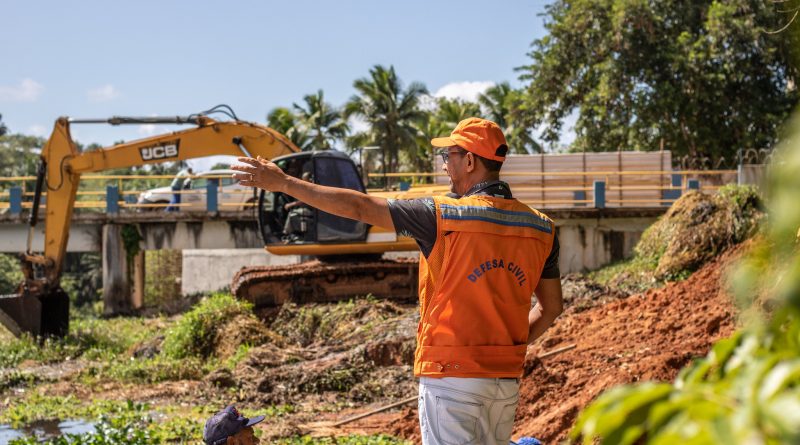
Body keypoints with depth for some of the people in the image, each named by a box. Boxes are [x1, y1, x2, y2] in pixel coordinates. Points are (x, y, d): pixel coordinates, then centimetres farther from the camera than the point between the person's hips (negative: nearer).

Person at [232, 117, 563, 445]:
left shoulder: (443, 216, -11)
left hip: (452, 374, -6)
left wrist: (283, 183, -1)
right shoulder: (541, 228, 5)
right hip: (507, 381, 6)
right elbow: (551, 307, 12)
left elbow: (358, 207, -8)